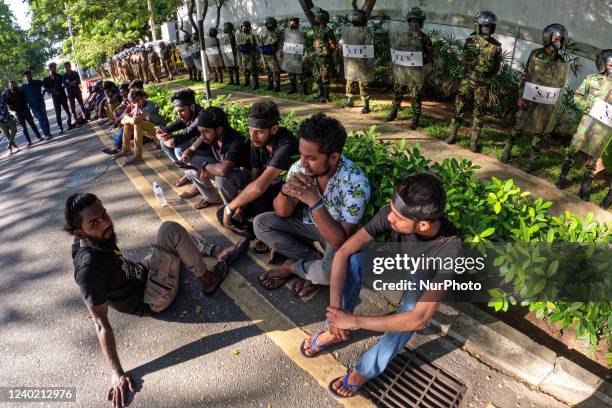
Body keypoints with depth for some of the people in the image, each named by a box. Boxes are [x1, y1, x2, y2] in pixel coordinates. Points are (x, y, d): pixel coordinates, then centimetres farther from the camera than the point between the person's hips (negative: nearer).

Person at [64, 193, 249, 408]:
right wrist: (116, 372, -26)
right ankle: (208, 279, -3)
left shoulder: (96, 237, -12)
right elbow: (101, 324, -29)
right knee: (171, 231, -21)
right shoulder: (88, 268, -34)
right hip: (152, 300, -8)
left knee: (172, 232, 18)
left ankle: (220, 251, 12)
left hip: (142, 272, 8)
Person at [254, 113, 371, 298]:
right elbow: (282, 213, -9)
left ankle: (292, 266, -1)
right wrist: (285, 191, -33)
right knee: (260, 223, -11)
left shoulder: (356, 182, -32)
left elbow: (341, 241, -33)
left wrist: (314, 201, -43)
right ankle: (312, 264, -6)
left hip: (337, 233, -5)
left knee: (331, 271, -35)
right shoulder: (300, 167, -18)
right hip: (308, 222, 5)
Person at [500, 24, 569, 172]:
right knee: (518, 127, 6)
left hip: (547, 105, 1)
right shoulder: (535, 55, 0)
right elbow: (525, 76, 2)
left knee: (540, 134, 5)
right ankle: (507, 151, 26)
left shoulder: (562, 63, 1)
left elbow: (560, 86, 5)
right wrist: (521, 96, -5)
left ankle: (532, 161, 16)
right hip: (528, 100, 0)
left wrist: (554, 106, 2)